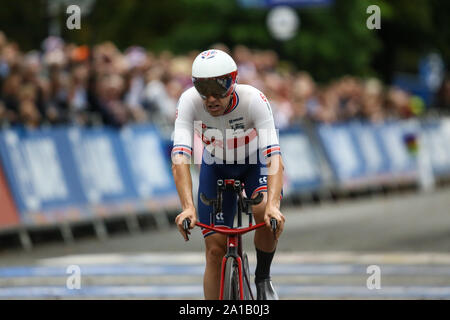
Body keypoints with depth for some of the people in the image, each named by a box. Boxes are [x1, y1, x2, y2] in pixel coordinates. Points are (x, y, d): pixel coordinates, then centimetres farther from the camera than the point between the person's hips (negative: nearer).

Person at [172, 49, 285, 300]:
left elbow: (274, 157, -43)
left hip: (255, 162, -1)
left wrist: (273, 204, -58)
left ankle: (263, 278, -3)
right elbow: (180, 158, -39)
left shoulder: (253, 99, -36)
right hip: (216, 166, 1)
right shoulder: (190, 101, -32)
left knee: (267, 214, -30)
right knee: (215, 250, -7)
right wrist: (188, 207, -53)